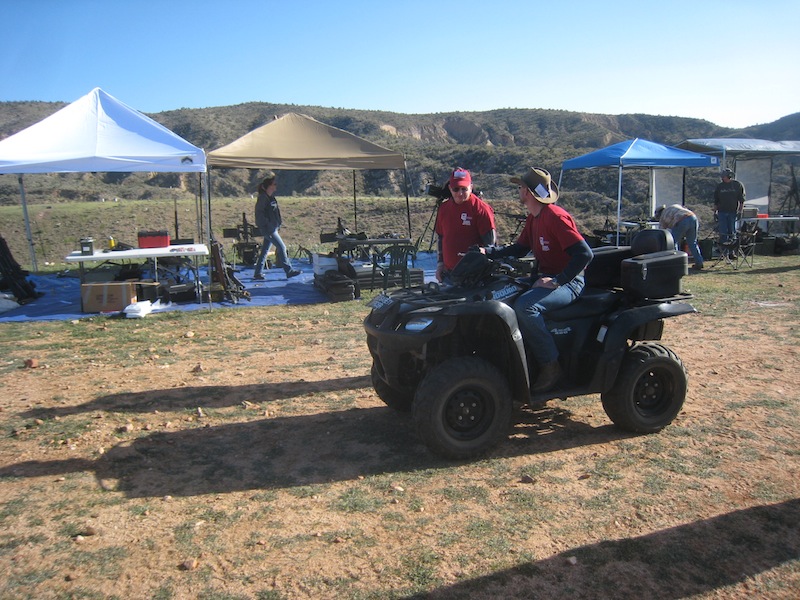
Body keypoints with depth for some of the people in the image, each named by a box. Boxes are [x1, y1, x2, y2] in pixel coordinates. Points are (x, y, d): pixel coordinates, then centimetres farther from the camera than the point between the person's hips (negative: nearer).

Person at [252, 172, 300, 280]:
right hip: (268, 229, -9)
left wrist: (279, 222, 14)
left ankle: (257, 273, 17)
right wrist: (267, 224, -21)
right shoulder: (263, 198, -15)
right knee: (281, 247, -7)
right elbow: (259, 213, -18)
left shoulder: (271, 197, 13)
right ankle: (289, 271, -2)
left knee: (265, 250, 12)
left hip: (273, 228, 9)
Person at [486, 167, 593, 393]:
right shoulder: (533, 219, 12)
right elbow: (519, 248, 18)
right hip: (544, 277, 10)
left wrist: (557, 281, -27)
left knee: (524, 306, -34)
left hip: (567, 283, -10)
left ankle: (550, 366, -20)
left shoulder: (556, 217, -18)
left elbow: (585, 254, -24)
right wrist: (489, 253, 3)